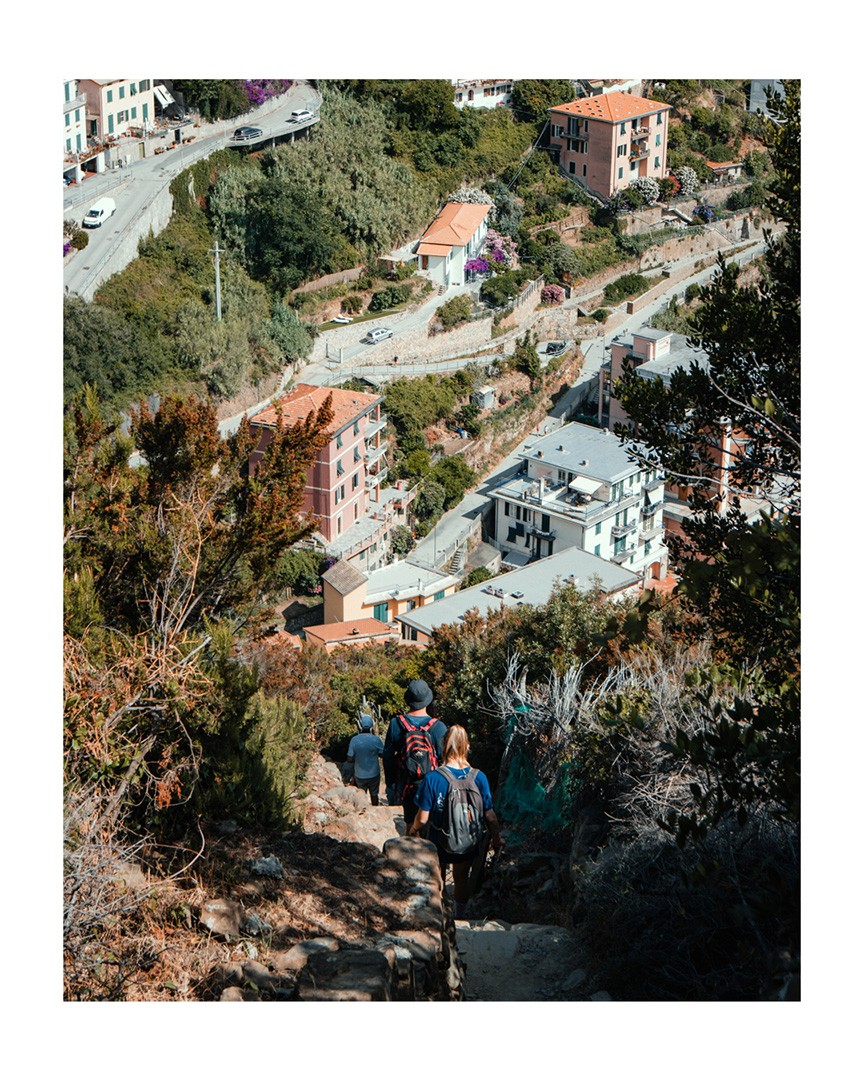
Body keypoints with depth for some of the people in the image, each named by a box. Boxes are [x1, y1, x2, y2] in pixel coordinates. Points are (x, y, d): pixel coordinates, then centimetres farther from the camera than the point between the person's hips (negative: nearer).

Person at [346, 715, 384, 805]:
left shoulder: (354, 740, -13)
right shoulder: (376, 740, -17)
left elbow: (350, 759, -9)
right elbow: (383, 754, -3)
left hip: (359, 775, 0)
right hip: (374, 774, 0)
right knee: (374, 794, 18)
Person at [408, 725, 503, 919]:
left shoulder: (433, 779, -23)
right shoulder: (479, 777, -17)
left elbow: (422, 818, -16)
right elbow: (489, 815, -9)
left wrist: (413, 830, 6)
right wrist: (496, 837, 9)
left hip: (438, 842, -2)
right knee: (462, 879, 25)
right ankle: (459, 916, 42)